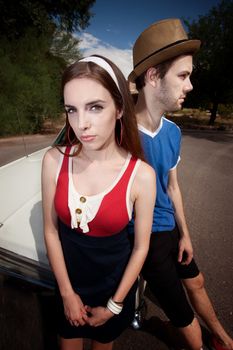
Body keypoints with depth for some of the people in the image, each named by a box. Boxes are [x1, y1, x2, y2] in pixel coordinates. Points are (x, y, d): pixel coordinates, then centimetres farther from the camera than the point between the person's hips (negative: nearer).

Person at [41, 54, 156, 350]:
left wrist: (114, 306, -4)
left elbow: (141, 247, -13)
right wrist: (67, 292, -5)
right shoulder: (54, 160, -20)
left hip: (115, 278, -1)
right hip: (68, 278, 1)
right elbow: (51, 230, -10)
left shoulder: (142, 175, -24)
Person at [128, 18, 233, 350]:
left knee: (196, 283, 28)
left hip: (171, 228, 7)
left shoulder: (173, 132, -5)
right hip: (145, 237, -6)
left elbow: (172, 186, 4)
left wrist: (185, 234, 8)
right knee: (182, 314, 15)